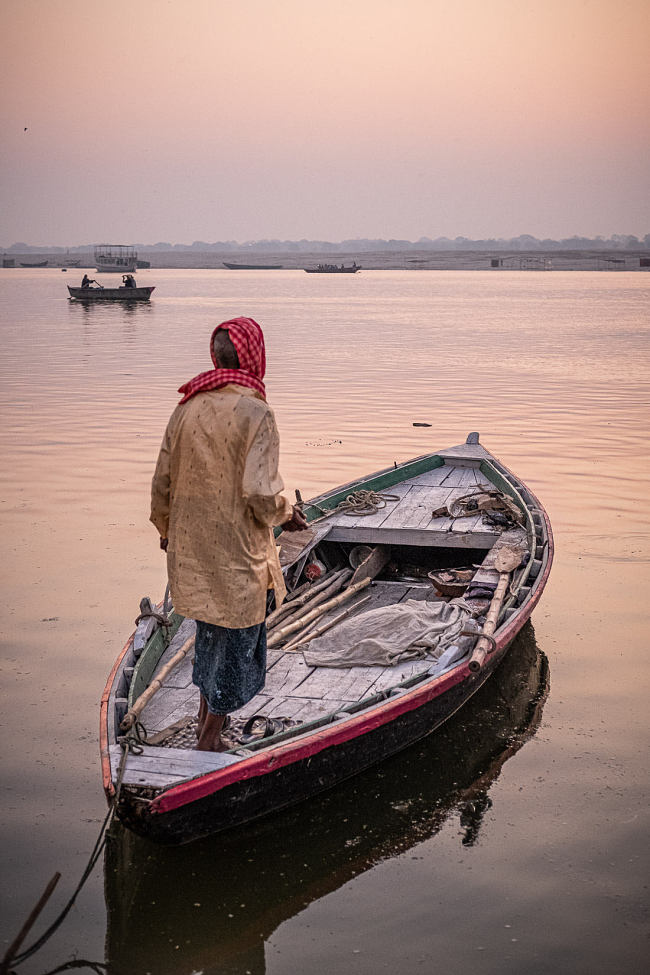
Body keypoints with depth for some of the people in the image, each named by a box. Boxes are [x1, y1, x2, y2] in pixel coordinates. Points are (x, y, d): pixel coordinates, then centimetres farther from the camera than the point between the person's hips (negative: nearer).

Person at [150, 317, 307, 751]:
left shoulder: (187, 408, 1)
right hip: (238, 553, -6)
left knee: (212, 630, 23)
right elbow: (260, 492, -23)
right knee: (237, 641, 8)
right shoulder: (255, 414, -18)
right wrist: (287, 514, -2)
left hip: (191, 548, 6)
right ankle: (210, 740, 15)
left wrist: (167, 529, 23)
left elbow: (163, 481, 6)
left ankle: (205, 723, 35)